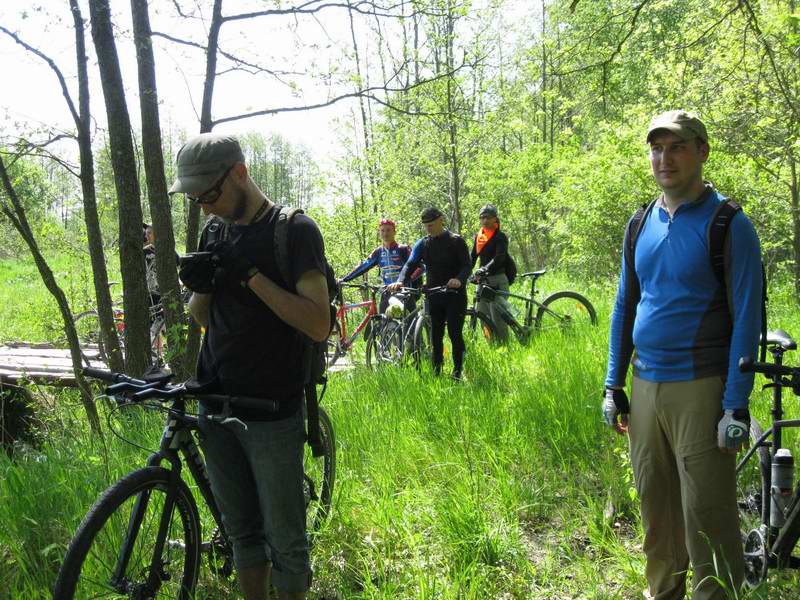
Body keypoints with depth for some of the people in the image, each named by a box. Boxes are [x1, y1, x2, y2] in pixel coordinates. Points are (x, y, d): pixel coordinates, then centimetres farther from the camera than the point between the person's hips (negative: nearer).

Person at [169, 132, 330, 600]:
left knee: (285, 538, 5)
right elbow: (202, 318, 15)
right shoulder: (215, 233, 9)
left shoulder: (295, 230, -10)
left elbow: (319, 325, -18)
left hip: (271, 412, -5)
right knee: (242, 528, 16)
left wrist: (251, 275, -25)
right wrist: (200, 287, -8)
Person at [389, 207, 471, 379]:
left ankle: (458, 371, 6)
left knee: (455, 333, -5)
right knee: (435, 336, 5)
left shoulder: (456, 241, -3)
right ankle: (436, 372, 12)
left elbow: (467, 265, -10)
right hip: (434, 295, 4)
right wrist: (400, 280, -22)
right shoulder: (422, 244, 8)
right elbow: (411, 264, -3)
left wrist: (459, 279, -31)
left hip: (455, 295, -4)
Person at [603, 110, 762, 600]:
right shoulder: (641, 225, 10)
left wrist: (736, 407, -14)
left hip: (701, 389, -5)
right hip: (645, 387, 6)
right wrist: (613, 385, 12)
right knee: (656, 508, 14)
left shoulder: (727, 224, -7)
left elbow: (746, 318, -10)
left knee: (706, 516, -2)